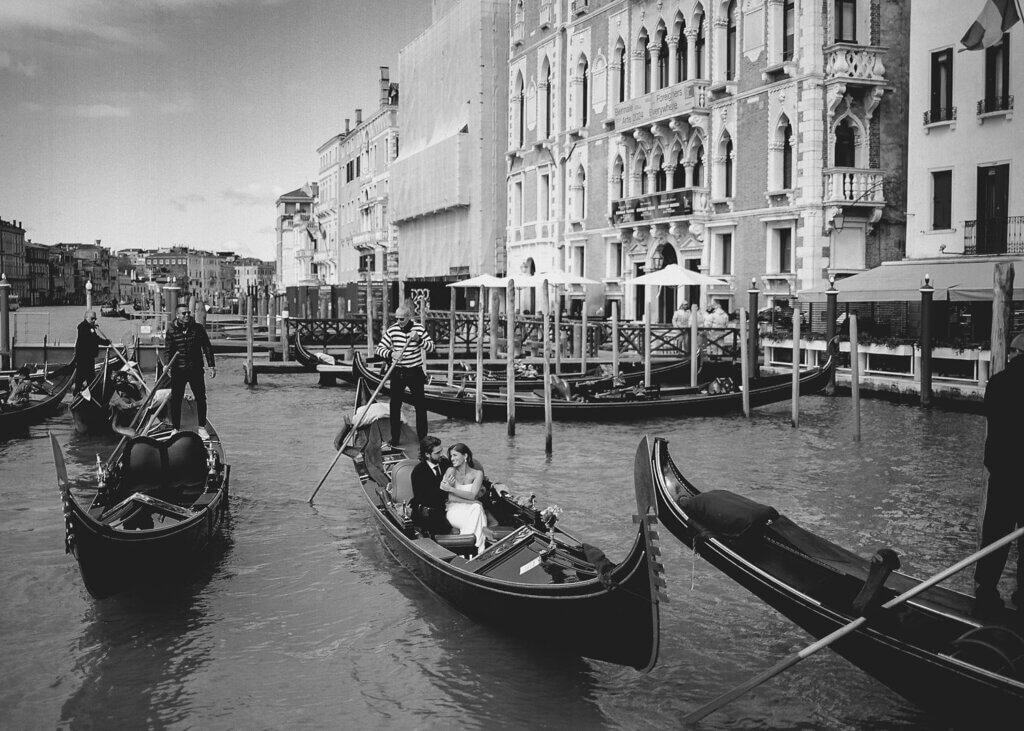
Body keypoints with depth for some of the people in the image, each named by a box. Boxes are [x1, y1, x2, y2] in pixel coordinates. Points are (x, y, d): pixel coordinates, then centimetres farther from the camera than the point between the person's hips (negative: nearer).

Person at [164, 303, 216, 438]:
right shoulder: (171, 331, -1)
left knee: (201, 398, 4)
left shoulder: (198, 328, 0)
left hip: (196, 369, 1)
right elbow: (167, 350, -1)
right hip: (178, 370, -1)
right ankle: (175, 429, 16)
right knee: (176, 399, 4)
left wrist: (211, 365, 0)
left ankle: (202, 427, 17)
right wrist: (167, 364, -18)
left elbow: (207, 347, 4)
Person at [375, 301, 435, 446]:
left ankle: (423, 437, 15)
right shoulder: (391, 330, -4)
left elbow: (431, 347, -6)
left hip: (415, 373, -1)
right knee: (395, 406, 4)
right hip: (397, 373, 1)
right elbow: (379, 349, -3)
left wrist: (418, 340, -23)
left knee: (420, 406, 4)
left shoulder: (419, 329, -5)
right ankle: (395, 438, 15)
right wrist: (391, 354, -23)